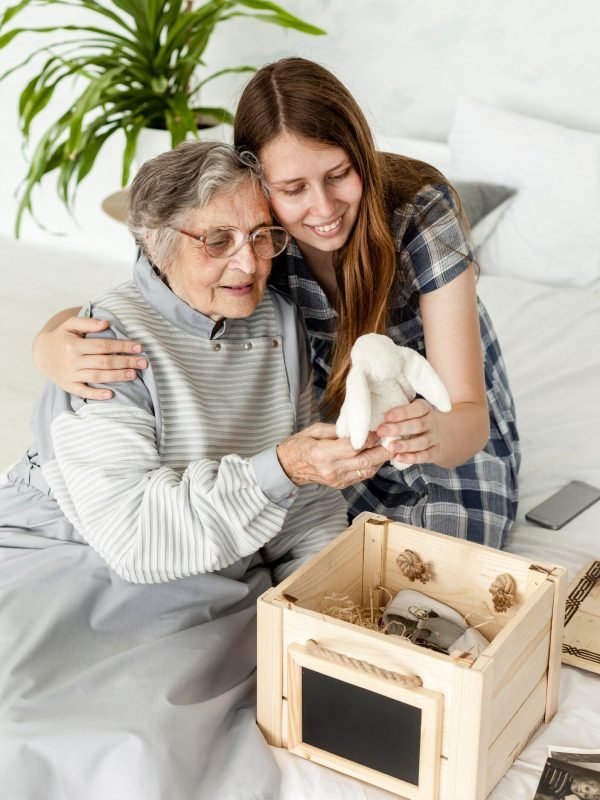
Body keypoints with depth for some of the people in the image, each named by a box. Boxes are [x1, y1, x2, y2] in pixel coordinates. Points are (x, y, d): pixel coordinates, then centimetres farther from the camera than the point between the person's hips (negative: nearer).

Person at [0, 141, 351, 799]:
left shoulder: (277, 321, 3)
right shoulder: (109, 340, -17)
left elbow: (303, 494, 8)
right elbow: (132, 531, -26)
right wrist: (279, 470, -33)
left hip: (215, 586, 5)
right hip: (73, 568, -5)